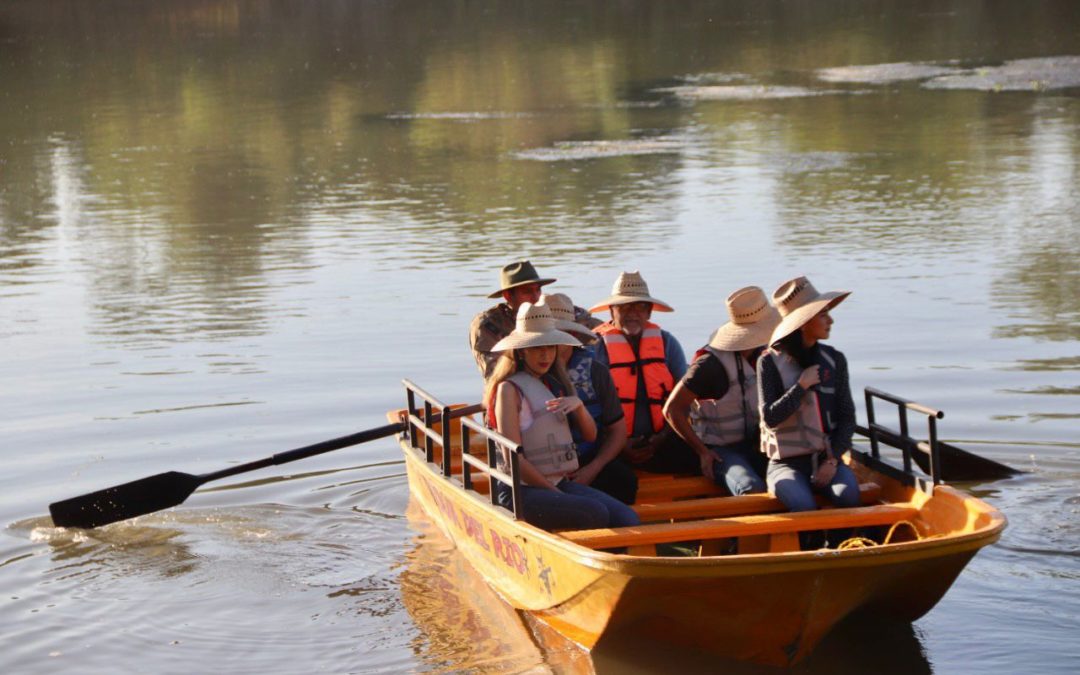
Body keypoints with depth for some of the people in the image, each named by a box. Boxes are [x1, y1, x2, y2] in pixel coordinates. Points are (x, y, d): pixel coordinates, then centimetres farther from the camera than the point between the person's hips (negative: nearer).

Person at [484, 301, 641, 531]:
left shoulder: (555, 384, 17)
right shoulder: (510, 389, -5)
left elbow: (591, 435, 17)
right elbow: (512, 458, -11)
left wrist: (579, 406, -4)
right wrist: (555, 494, -11)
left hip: (562, 483, 7)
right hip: (522, 490, -7)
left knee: (628, 519, -17)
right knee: (595, 514, -30)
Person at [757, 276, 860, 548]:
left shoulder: (834, 360, 8)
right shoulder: (770, 362, -3)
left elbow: (847, 417, 7)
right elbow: (770, 417, -9)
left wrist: (833, 459, -6)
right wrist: (802, 386, -12)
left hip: (827, 459, 3)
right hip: (787, 463, -3)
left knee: (849, 496, -30)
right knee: (805, 508, -32)